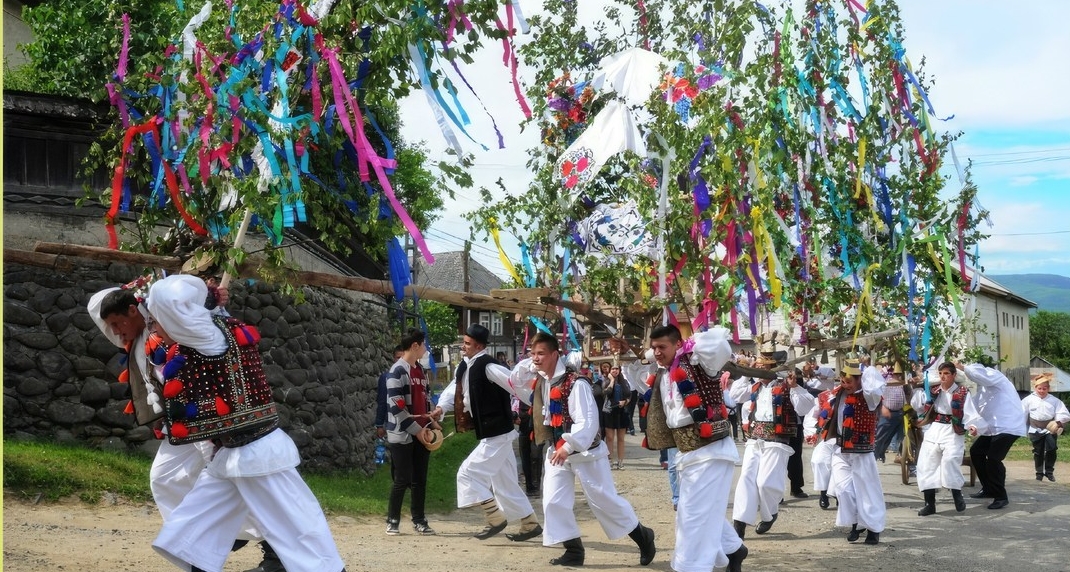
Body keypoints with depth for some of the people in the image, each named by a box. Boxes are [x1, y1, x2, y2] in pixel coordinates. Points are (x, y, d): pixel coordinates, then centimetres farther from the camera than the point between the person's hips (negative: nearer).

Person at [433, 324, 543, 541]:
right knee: (504, 482, 16)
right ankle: (530, 524, 25)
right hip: (493, 433, 10)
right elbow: (455, 388, 11)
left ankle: (495, 519, 1)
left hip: (496, 434, -10)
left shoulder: (488, 366, -21)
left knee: (468, 473, -8)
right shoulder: (465, 366, 8)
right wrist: (441, 408, -7)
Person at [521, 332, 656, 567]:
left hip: (585, 451, -7)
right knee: (553, 502, 0)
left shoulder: (575, 383, -24)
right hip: (557, 450, 7)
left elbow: (588, 421, -28)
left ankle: (643, 537, 22)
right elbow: (514, 379, 16)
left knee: (604, 500, 3)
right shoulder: (539, 379, 1)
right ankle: (574, 550, 12)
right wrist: (528, 363, -2)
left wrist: (568, 447, -34)